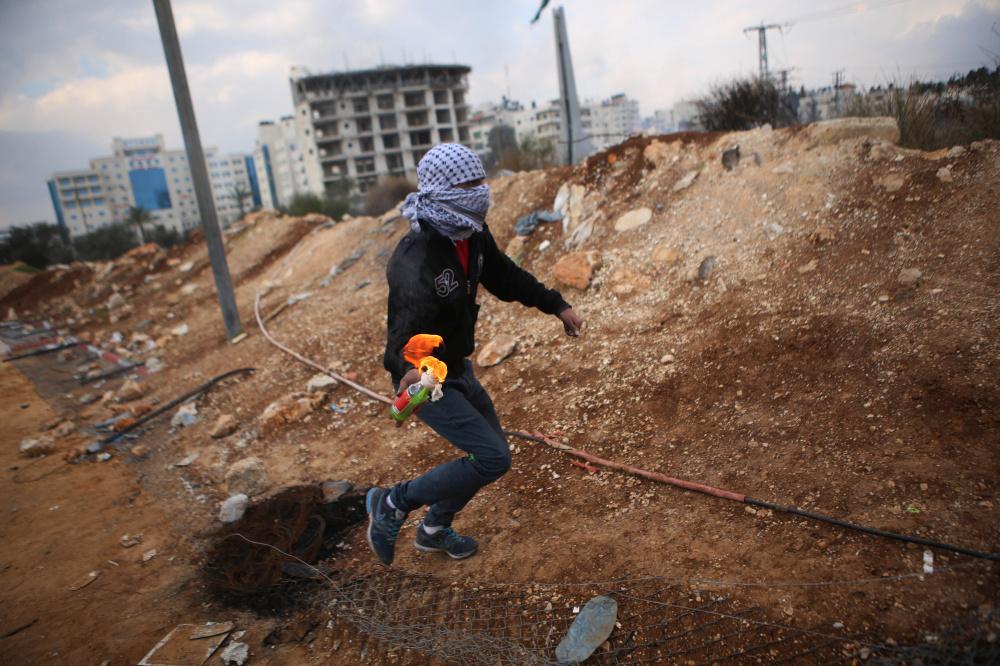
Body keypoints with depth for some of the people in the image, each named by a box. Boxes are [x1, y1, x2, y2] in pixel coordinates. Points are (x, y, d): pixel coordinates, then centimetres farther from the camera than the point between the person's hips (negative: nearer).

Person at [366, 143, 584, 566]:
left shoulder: (474, 236, -4)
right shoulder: (416, 262, -31)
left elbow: (505, 276, 12)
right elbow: (405, 331, -42)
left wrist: (557, 306, 13)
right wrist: (410, 369, -63)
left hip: (458, 369, 9)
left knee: (492, 450, 18)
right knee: (492, 459, -13)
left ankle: (434, 530, 39)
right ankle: (393, 503, 6)